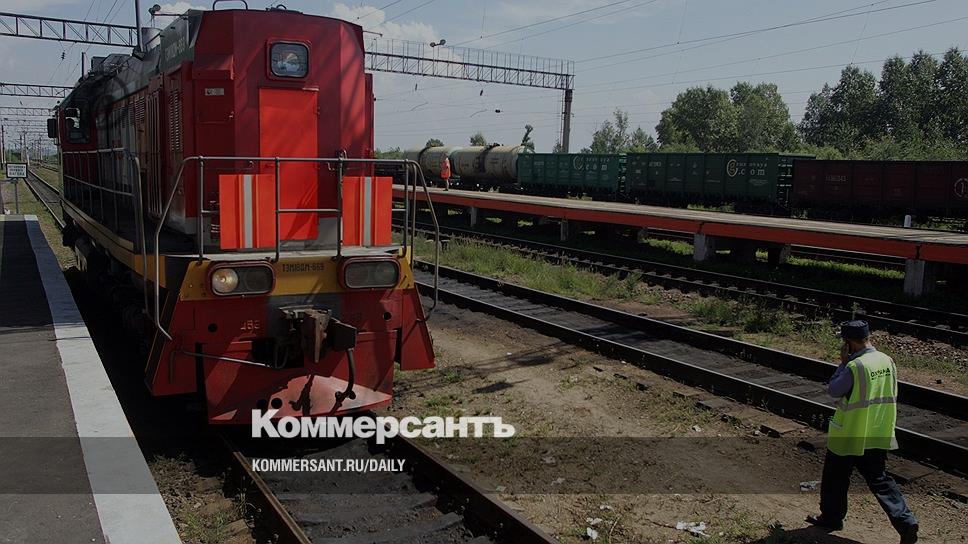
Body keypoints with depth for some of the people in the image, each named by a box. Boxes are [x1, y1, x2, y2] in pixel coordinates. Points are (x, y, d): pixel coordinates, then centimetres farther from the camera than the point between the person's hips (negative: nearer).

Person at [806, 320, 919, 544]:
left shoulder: (854, 367, -23)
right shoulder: (887, 361, 0)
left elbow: (833, 390, -11)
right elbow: (891, 395, 11)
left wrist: (843, 363, -8)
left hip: (849, 436, -6)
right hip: (879, 436, 7)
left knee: (836, 479, 12)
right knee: (879, 479, 17)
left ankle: (831, 518, 26)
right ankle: (905, 520, 5)